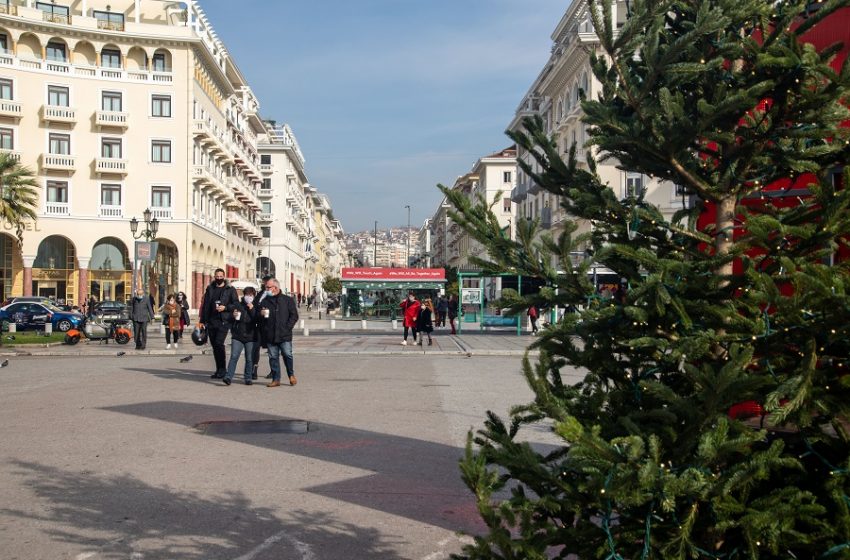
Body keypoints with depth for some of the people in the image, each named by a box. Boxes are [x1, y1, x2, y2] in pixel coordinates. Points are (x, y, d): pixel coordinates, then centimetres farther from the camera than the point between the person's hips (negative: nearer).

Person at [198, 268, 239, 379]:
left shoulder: (230, 290, 3)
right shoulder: (210, 289, 14)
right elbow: (205, 305, 15)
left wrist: (225, 307, -14)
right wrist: (202, 320, 11)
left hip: (223, 321, -5)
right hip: (211, 321, 5)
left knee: (219, 343, -17)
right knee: (214, 345, 7)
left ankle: (222, 369, -8)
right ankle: (219, 370, 16)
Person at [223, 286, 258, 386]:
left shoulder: (255, 308, 7)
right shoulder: (237, 305, 7)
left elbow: (258, 320, -5)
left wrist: (252, 309, -11)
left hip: (250, 337, 0)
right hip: (237, 336, 0)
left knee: (249, 359, 4)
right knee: (234, 357, -9)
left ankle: (248, 378, 14)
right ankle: (228, 377, -11)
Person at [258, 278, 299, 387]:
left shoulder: (288, 300, 6)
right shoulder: (265, 301, 14)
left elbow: (294, 316, 3)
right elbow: (258, 318, 19)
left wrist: (287, 328, -7)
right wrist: (261, 314, -5)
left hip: (284, 334, -3)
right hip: (270, 336, 3)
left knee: (287, 355, -6)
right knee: (273, 357, 3)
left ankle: (291, 375, 15)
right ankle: (276, 379, 9)